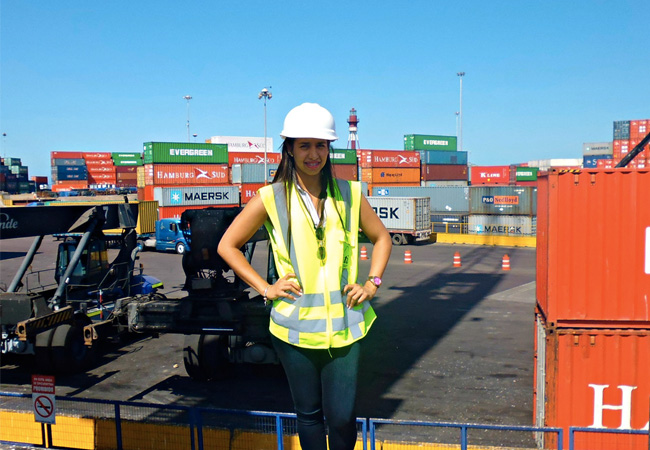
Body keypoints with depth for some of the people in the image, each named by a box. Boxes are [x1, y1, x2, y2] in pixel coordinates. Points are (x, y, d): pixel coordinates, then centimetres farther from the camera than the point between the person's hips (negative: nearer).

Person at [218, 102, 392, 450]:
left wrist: (372, 283, 6)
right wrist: (265, 288, -2)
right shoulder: (271, 198, -3)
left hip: (344, 325, 1)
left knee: (342, 417, 2)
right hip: (295, 327, -1)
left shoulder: (349, 194, 3)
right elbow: (227, 246, 5)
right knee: (309, 414, 12)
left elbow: (381, 238, 18)